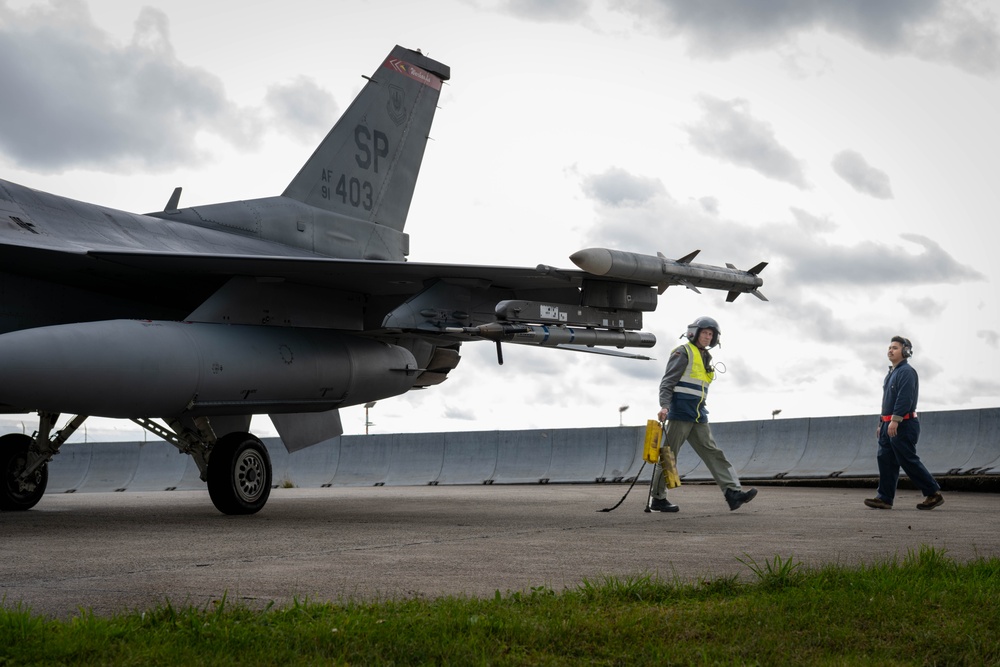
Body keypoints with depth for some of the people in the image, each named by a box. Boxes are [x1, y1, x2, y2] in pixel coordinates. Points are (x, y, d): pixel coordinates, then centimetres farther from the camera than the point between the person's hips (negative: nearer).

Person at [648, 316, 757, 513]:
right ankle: (657, 499, 6)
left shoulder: (706, 357, 19)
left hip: (698, 416, 8)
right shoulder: (683, 352, -6)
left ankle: (733, 492, -11)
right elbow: (667, 382, -13)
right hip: (680, 412, -8)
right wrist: (664, 406, -26)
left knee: (712, 452, -2)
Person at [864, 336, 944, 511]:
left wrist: (895, 420, -27)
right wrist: (882, 423, 23)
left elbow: (905, 398, -22)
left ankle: (933, 493, 2)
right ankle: (884, 498, 3)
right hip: (889, 425, 10)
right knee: (885, 459, 4)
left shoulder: (907, 372, -12)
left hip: (903, 425, -10)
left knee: (909, 461, -7)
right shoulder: (892, 373, 20)